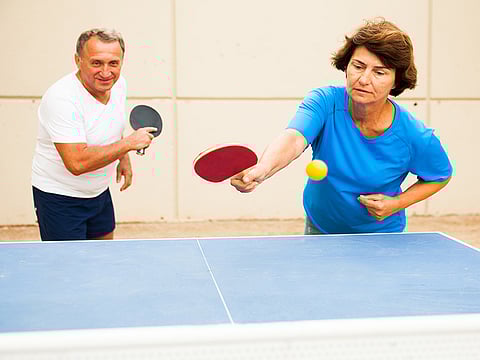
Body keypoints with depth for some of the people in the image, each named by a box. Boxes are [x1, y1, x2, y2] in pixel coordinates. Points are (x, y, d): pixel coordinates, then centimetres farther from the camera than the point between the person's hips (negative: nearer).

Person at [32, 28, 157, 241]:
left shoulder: (118, 84, -6)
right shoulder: (61, 99, -30)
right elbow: (77, 163, -37)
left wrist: (123, 158, 10)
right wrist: (130, 143, -30)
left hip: (100, 192, 7)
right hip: (59, 198, -7)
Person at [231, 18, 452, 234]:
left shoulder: (415, 136, -25)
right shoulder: (325, 102, -26)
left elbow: (440, 176, -5)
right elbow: (293, 139, -44)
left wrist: (396, 203, -20)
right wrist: (262, 169, -65)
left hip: (380, 234, -1)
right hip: (319, 227, 2)